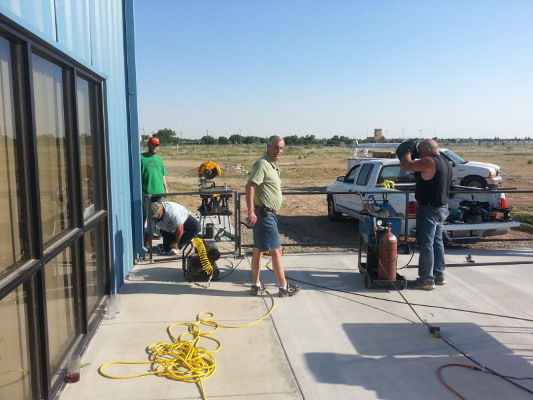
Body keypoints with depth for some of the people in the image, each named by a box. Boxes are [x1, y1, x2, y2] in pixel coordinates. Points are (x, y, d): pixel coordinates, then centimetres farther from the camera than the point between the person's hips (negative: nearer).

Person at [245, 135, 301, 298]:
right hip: (263, 214, -10)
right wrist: (251, 212, -29)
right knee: (276, 250, -4)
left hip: (267, 214, 10)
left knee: (258, 250, 13)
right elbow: (249, 186, -23)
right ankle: (284, 287, 4)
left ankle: (256, 285, 20)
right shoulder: (262, 164, -14)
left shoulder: (273, 166, 18)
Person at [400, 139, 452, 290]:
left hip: (429, 210, -10)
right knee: (437, 242, 18)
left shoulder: (429, 162, -20)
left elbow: (405, 165, -22)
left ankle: (427, 280, 4)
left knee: (426, 244, -3)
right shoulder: (445, 163, 12)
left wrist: (408, 152, -2)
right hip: (442, 208, 10)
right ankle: (439, 275, 29)